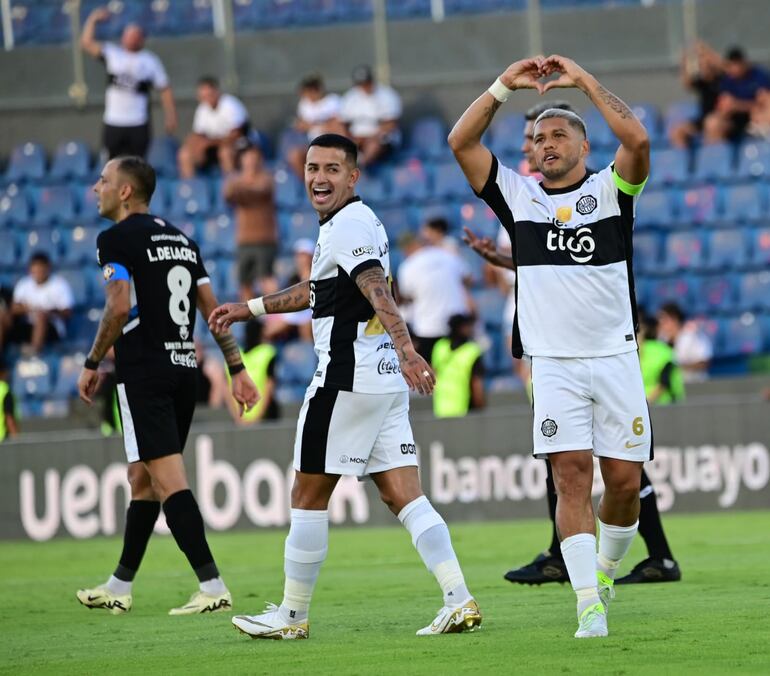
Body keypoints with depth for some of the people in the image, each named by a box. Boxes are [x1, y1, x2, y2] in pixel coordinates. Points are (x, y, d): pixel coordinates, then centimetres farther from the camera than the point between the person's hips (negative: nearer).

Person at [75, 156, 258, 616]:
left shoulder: (117, 239, -6)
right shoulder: (181, 239, 16)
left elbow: (120, 306, -16)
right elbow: (212, 307, 12)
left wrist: (93, 364, -6)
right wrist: (237, 369, 11)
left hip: (144, 374, -8)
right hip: (184, 370, 8)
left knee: (169, 480, -11)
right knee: (143, 479, 16)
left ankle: (213, 587, -19)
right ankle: (119, 589, 23)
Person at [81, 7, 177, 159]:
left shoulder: (150, 61, 4)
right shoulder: (112, 54, 8)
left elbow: (165, 90, 5)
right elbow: (87, 42, 1)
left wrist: (171, 116, -1)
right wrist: (93, 20, -5)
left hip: (138, 125, -1)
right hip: (113, 123, 1)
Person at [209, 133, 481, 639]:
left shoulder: (348, 227, -12)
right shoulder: (356, 223, 19)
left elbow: (378, 293, -28)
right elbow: (321, 288, 35)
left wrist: (406, 350, -41)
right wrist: (251, 308, 41)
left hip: (347, 380, -9)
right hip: (387, 382, 9)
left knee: (309, 497, 3)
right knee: (404, 497, 3)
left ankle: (292, 615, 11)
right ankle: (460, 601, -9)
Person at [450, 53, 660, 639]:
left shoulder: (611, 190, 5)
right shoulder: (519, 195, 10)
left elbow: (637, 139, -15)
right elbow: (460, 143, 3)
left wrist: (584, 80, -10)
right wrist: (505, 86, -3)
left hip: (615, 359, 0)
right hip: (553, 364, 0)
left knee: (625, 481, 0)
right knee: (571, 474, -11)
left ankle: (607, 568, 28)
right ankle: (590, 606, -14)